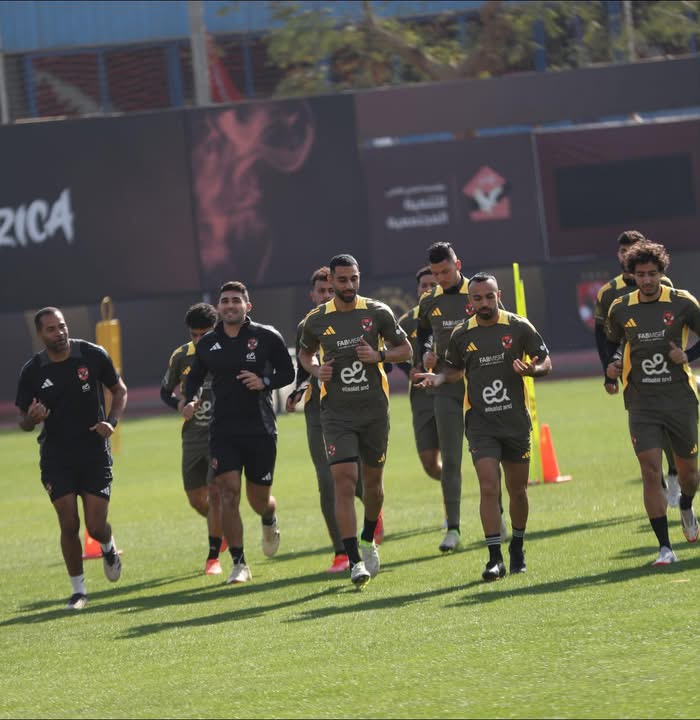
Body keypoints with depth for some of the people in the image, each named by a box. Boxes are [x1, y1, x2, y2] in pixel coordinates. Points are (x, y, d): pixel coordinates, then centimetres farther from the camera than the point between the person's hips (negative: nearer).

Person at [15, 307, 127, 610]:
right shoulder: (32, 371, -4)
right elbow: (24, 423, 4)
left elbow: (119, 391, 9)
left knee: (96, 526, -4)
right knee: (69, 524, -7)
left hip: (95, 453, 0)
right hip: (56, 457, 0)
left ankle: (108, 548, 33)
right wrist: (33, 418, -21)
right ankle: (78, 590, 9)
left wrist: (111, 422, -9)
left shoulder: (93, 355, -5)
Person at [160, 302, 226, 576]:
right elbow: (165, 390, 12)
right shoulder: (181, 356, 0)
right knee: (196, 499, 8)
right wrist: (179, 405, -9)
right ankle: (222, 529, 40)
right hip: (193, 435, 4)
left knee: (215, 491, -15)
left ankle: (214, 557, -7)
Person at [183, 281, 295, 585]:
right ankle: (239, 564, -6)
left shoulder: (267, 337, -2)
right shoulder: (207, 344, 6)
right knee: (228, 493, -12)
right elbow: (194, 377, 20)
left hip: (260, 429, -1)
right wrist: (192, 400, 1)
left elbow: (287, 372, 4)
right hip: (222, 431, 1)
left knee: (259, 498, 5)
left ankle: (270, 522, 45)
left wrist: (265, 382, -16)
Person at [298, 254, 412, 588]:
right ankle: (354, 561, -15)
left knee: (372, 481, 12)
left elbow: (405, 349, 7)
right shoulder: (317, 320, 0)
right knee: (344, 480, -14)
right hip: (337, 413, -1)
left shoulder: (377, 312, -1)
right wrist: (316, 370, -4)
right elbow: (305, 353, 18)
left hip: (374, 410, 1)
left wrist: (378, 355, -13)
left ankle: (368, 541, 39)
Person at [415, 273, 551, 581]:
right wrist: (439, 378, -4)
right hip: (481, 424, 0)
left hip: (516, 420, 0)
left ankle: (517, 548, 32)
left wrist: (533, 369, -18)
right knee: (489, 488, -13)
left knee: (517, 489, 10)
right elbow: (455, 370, 16)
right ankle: (495, 558, -12)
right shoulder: (461, 335, 2)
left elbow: (546, 361, 4)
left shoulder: (519, 327, -2)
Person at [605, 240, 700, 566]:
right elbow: (612, 342, 21)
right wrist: (612, 367, 2)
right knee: (650, 469, -12)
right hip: (642, 402, 0)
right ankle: (664, 546, -10)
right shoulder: (620, 309, 3)